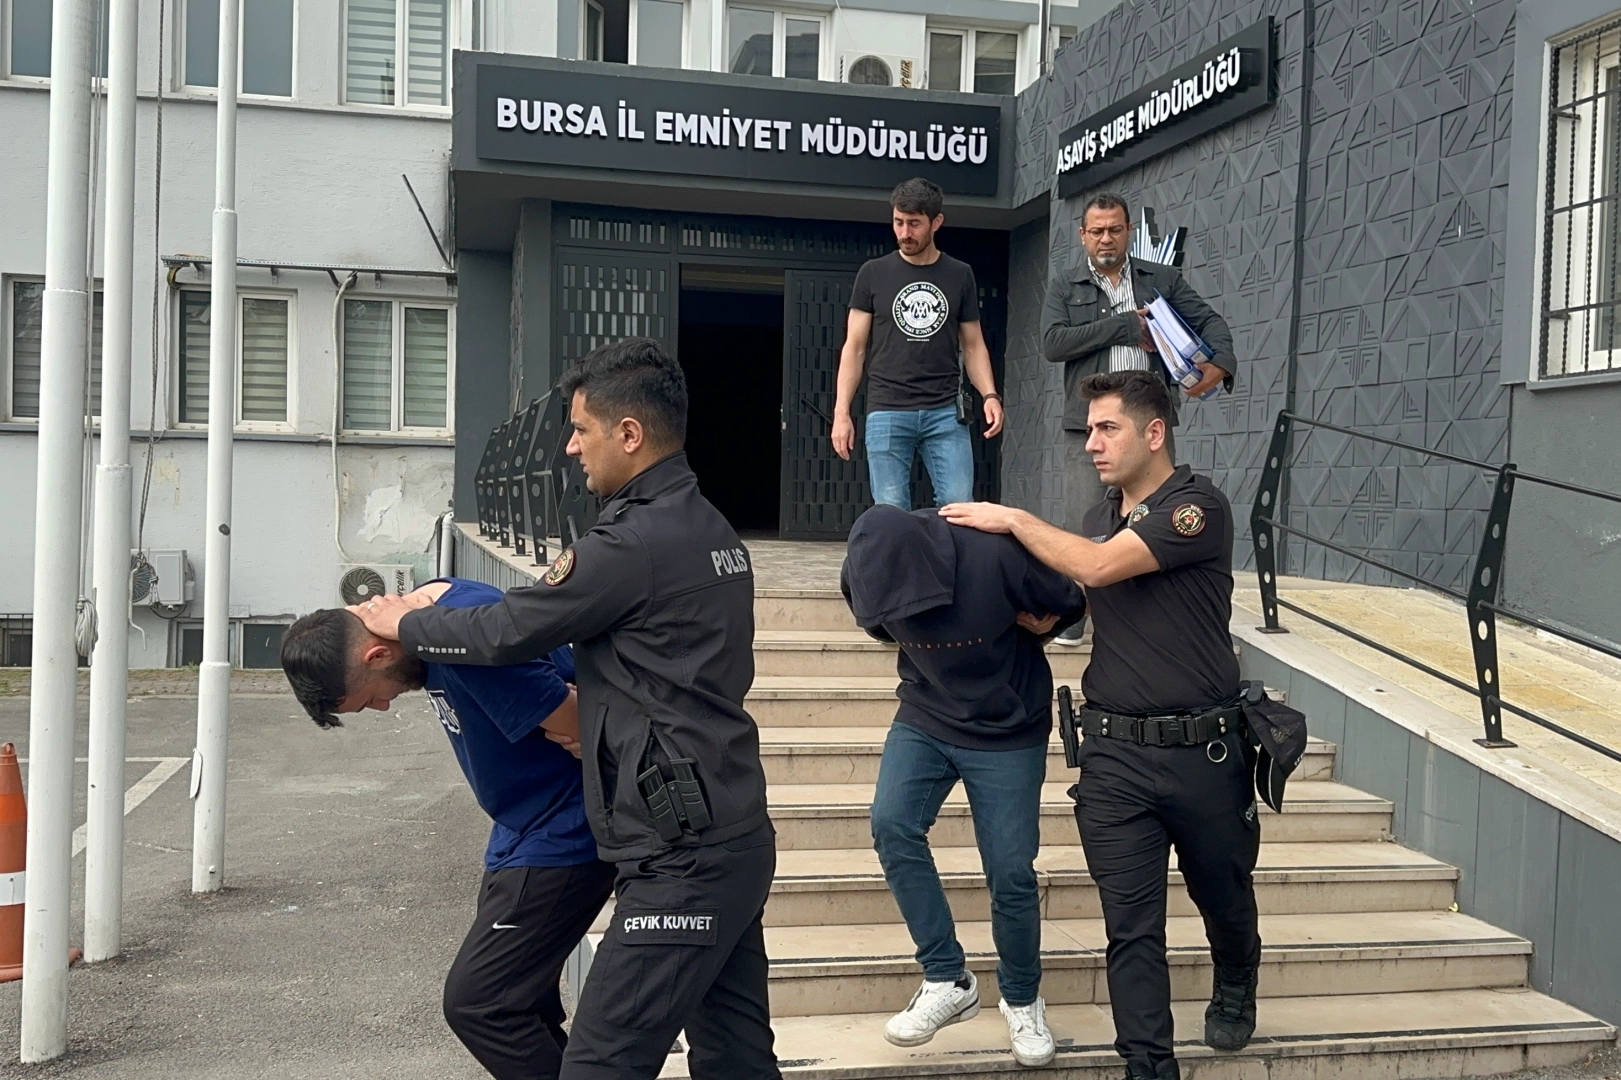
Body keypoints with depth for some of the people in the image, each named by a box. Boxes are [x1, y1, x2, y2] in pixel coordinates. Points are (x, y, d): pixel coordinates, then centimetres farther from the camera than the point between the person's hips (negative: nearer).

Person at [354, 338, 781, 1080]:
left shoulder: (637, 541, -16)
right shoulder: (710, 530, 13)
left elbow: (506, 634, -9)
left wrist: (402, 624, 8)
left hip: (683, 858, -10)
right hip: (736, 837, 10)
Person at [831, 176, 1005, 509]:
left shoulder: (960, 275, 10)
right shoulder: (874, 273, 7)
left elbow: (973, 345, 13)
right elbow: (855, 347, 7)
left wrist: (990, 395, -4)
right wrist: (842, 411, -1)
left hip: (946, 412, 1)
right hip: (887, 412, -1)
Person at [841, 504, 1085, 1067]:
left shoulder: (997, 556, -30)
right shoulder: (869, 571, -16)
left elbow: (1074, 601, -10)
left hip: (1008, 734, -3)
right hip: (925, 720, 3)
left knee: (1010, 874, -1)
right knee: (891, 825, -19)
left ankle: (1022, 999, 24)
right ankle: (949, 980, -4)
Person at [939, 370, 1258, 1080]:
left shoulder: (1199, 507, -11)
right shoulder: (1099, 518, 11)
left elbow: (1098, 567, -22)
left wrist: (1012, 519, -12)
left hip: (1203, 748, -4)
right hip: (1114, 754, 4)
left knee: (1223, 895, 19)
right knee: (1131, 927, 1)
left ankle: (1235, 990, 48)